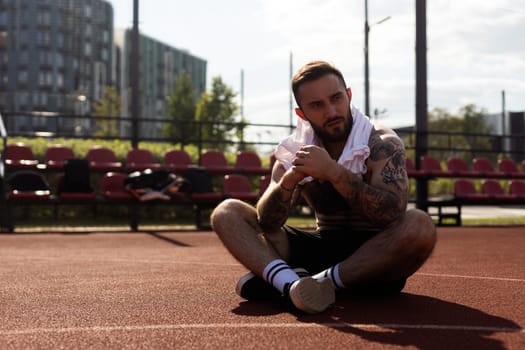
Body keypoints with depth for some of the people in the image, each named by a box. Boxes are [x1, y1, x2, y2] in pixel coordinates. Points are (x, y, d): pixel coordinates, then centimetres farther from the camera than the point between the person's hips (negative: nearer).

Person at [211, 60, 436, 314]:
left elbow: (392, 214, -26)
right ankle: (291, 283, -33)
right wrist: (288, 181, -27)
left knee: (419, 225, -35)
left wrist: (333, 172, -34)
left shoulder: (382, 143, -10)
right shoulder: (294, 153, 1)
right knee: (227, 213, -6)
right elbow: (267, 224, -8)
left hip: (375, 256, -3)